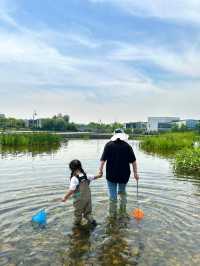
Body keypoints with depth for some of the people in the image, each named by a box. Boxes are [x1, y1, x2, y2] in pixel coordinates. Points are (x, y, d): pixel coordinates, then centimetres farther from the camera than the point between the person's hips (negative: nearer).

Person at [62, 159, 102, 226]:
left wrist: (65, 197, -17)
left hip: (79, 200, -5)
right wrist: (99, 175, 31)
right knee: (87, 211, 22)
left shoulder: (74, 179, -22)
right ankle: (91, 220, 8)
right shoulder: (86, 176, -4)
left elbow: (72, 190, -26)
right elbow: (93, 177, 12)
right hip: (88, 197, 5)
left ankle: (77, 222, 34)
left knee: (78, 213, 18)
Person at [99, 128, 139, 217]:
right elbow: (133, 161, -2)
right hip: (124, 174, 2)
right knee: (122, 192, 25)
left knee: (113, 195, 11)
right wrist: (135, 173, 6)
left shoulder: (109, 145, -6)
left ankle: (113, 215, 20)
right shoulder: (127, 146, -4)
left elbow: (103, 159, -10)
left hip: (111, 174, -1)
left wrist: (100, 170, -1)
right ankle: (123, 211, 25)